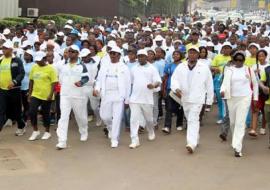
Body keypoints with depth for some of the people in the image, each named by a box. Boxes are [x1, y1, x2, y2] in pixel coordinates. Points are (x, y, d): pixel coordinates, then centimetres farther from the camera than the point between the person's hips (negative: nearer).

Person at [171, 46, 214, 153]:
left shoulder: (204, 68, -1)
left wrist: (209, 100, 3)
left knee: (193, 120, -16)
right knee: (190, 120, 16)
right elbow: (174, 79, -2)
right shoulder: (180, 67, 6)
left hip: (197, 99, -4)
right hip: (185, 98, 5)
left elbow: (209, 84, 3)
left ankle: (191, 144, -21)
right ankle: (195, 140, 32)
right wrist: (176, 88, -23)